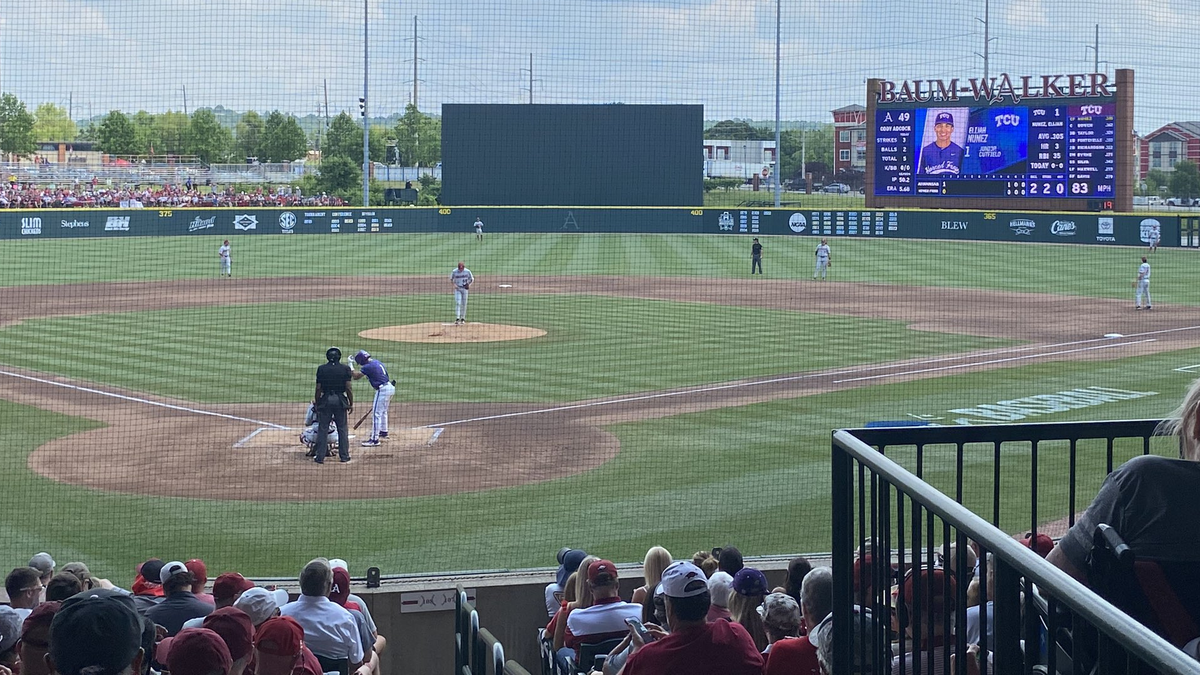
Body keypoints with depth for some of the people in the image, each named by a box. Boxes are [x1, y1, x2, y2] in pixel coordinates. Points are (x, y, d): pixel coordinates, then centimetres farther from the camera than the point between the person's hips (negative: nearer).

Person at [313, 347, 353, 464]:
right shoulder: (345, 368, -3)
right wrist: (351, 403, 3)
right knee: (342, 428, 10)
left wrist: (317, 404, 7)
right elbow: (348, 388, -6)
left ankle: (320, 456, 5)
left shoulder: (321, 369, -2)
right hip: (340, 400, 0)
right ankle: (344, 456, 13)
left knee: (323, 429, 5)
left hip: (325, 400, 0)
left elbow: (318, 389, -3)